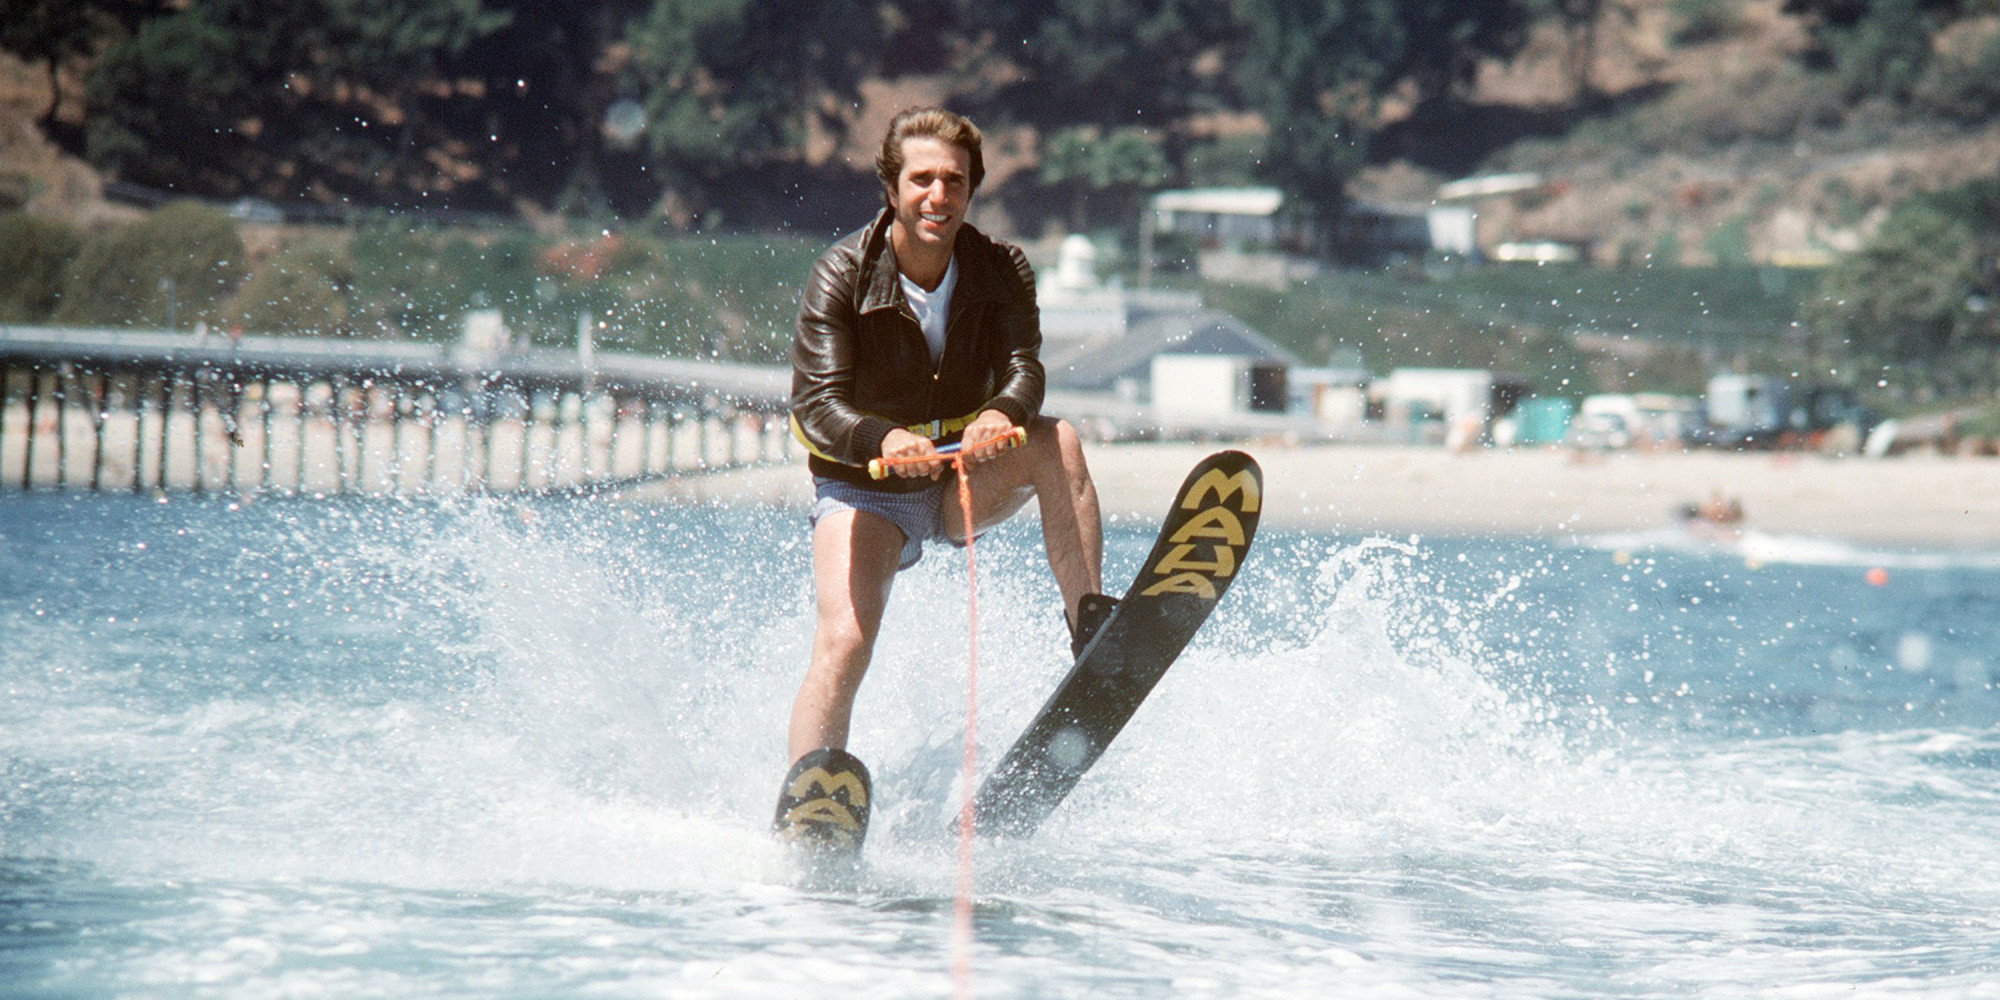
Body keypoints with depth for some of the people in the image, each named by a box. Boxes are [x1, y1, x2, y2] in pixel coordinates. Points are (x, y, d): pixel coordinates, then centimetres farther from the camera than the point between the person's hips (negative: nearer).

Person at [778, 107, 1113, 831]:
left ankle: (1091, 628, -28)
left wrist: (1001, 414, -45)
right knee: (843, 642, -24)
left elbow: (1023, 366, -20)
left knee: (1056, 441, -27)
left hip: (966, 481, 2)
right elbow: (817, 403, -24)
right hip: (863, 487, -2)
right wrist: (885, 439, -46)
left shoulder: (1001, 272, -6)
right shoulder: (840, 278, -15)